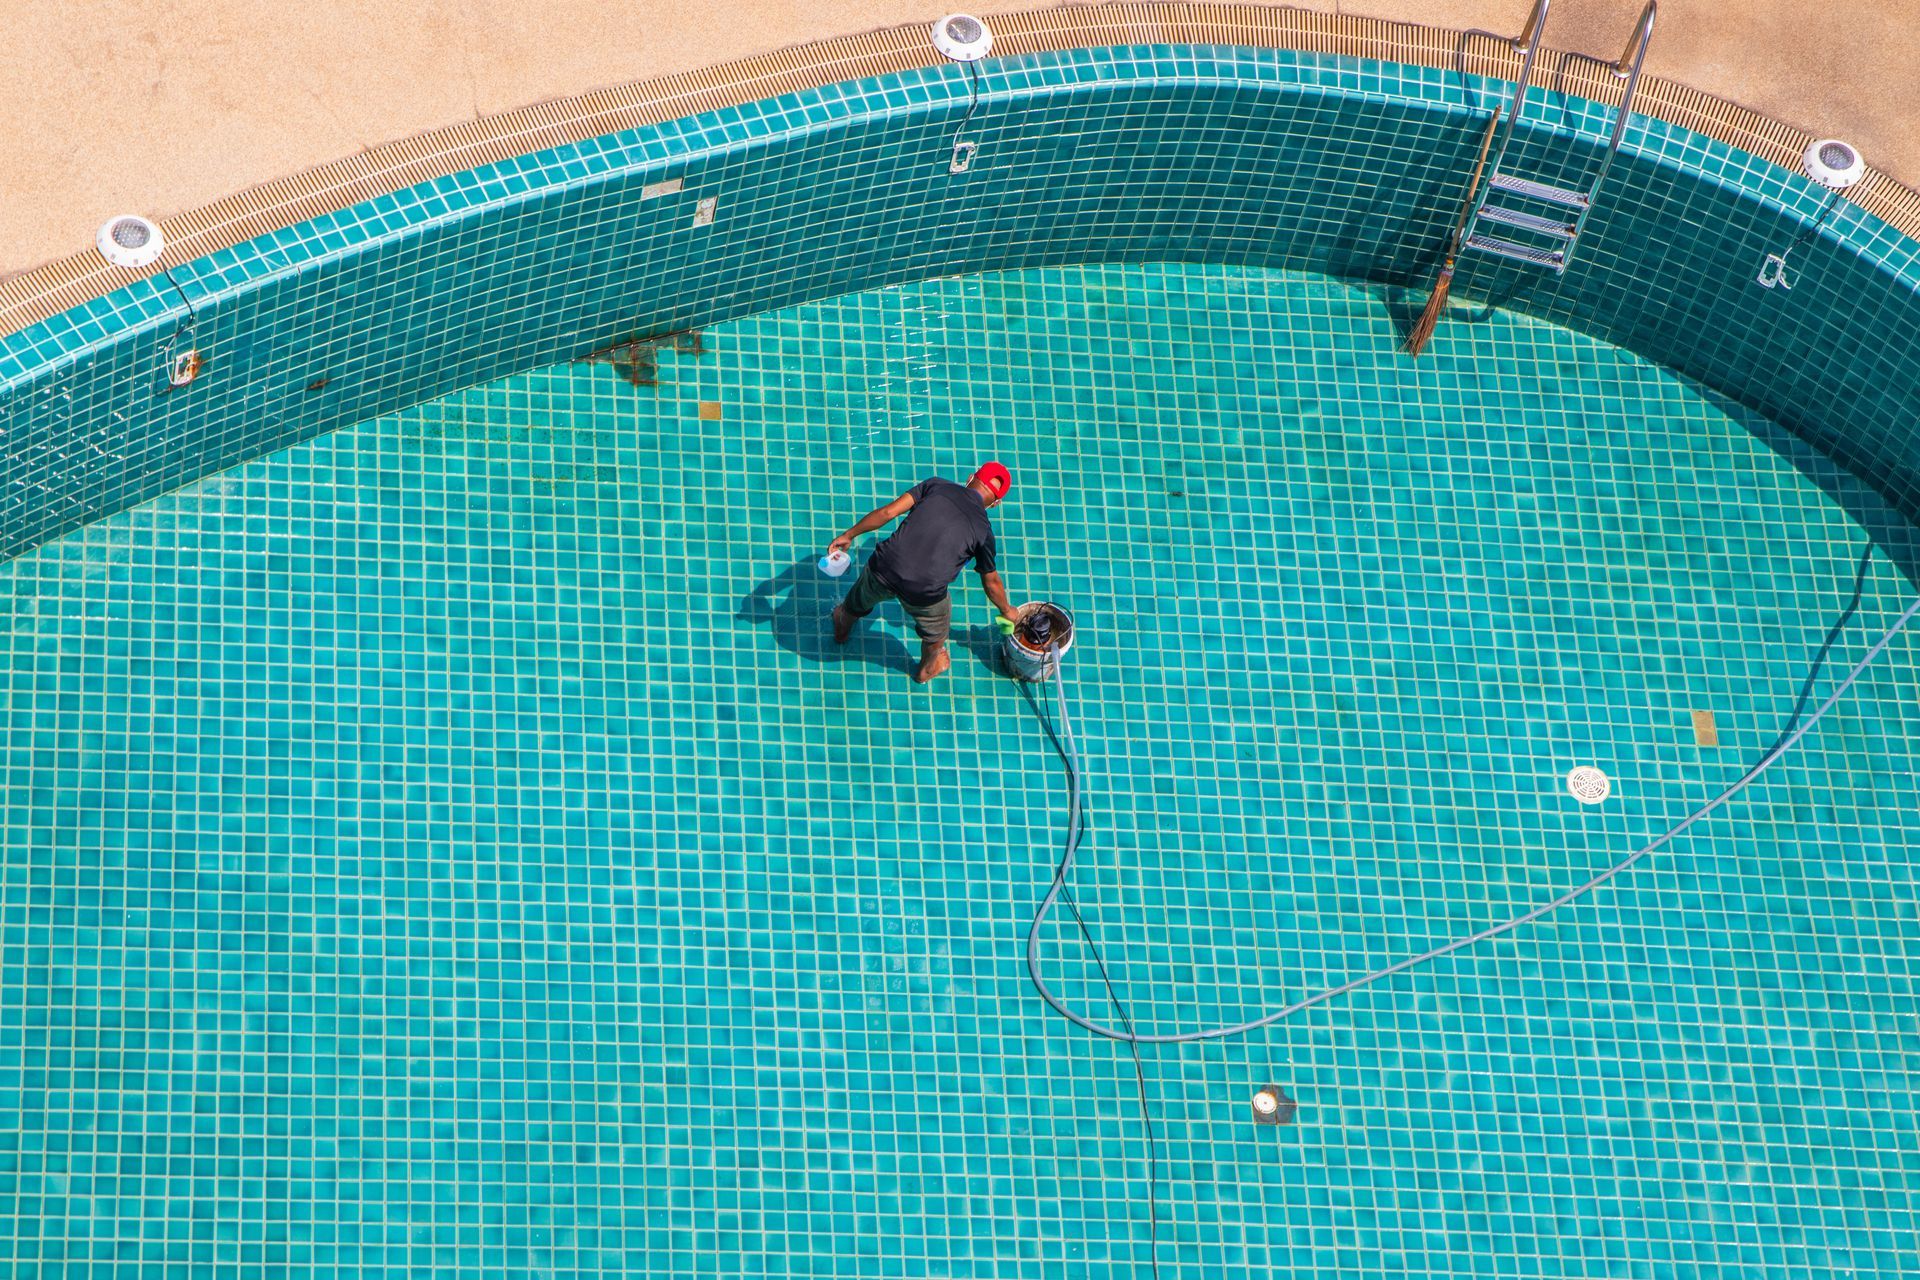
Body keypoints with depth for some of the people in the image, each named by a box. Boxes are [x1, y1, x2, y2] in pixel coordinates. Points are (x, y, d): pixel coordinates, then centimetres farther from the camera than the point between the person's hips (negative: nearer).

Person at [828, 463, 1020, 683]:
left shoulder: (936, 485, 3)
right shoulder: (983, 531, 3)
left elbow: (887, 512, 0)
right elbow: (991, 582, 16)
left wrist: (849, 535, 11)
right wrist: (1007, 611, 36)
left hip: (885, 568, 1)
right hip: (924, 594, -1)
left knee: (860, 600, 38)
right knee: (935, 632, 35)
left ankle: (842, 629, 67)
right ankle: (927, 669, 61)